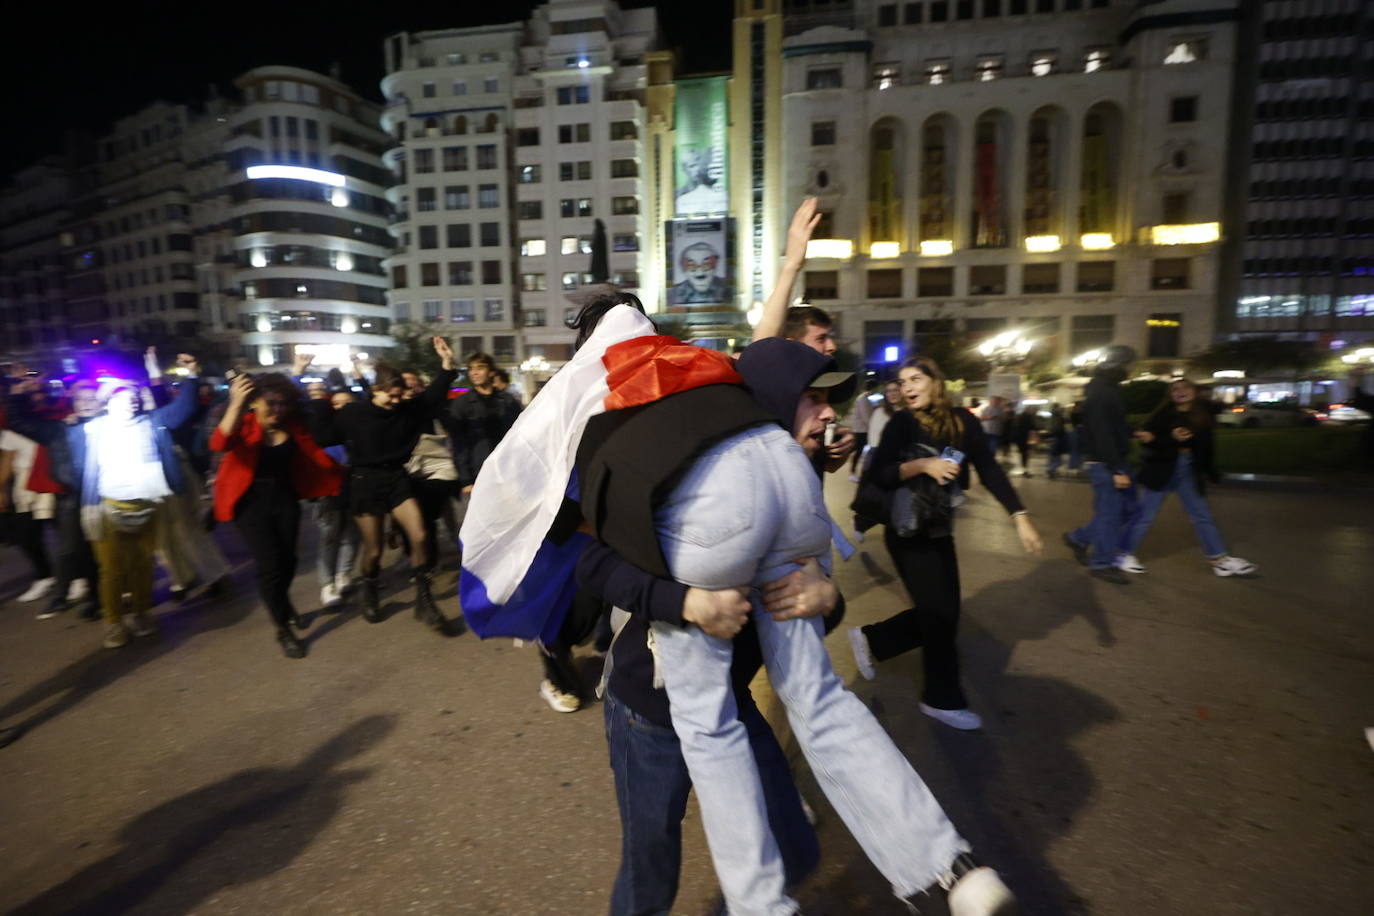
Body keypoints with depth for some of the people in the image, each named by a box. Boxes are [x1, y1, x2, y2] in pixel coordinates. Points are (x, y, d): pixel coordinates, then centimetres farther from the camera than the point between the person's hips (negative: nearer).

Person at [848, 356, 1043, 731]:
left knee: (941, 612, 11)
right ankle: (943, 700, 19)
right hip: (908, 533, -5)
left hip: (940, 531, 5)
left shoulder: (962, 421, -3)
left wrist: (1020, 517, -12)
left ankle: (869, 639, 30)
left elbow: (990, 470, -5)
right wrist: (923, 465, -29)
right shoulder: (900, 424, -11)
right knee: (940, 613, -1)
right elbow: (878, 475, -19)